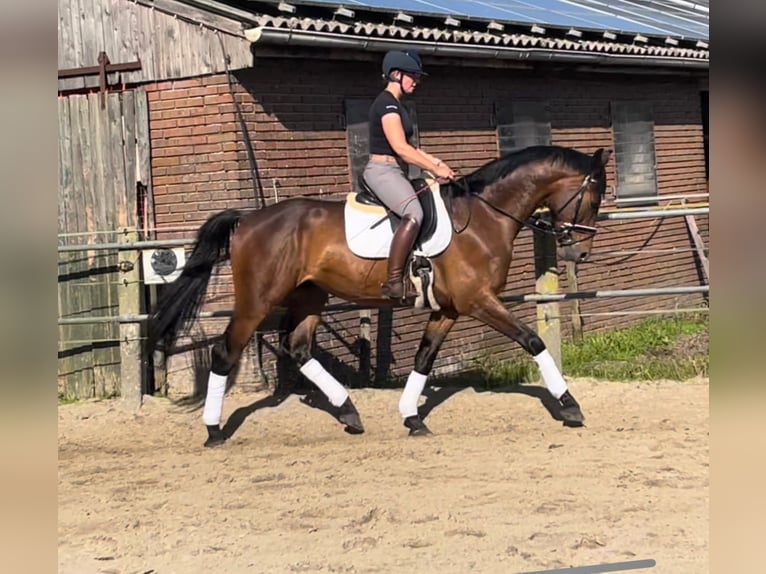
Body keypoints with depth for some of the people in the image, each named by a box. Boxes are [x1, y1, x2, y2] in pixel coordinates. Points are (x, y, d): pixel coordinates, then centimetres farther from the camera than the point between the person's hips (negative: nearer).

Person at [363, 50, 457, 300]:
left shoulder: (397, 106, 18)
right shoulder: (386, 103, -13)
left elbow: (408, 147, 24)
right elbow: (400, 148, -21)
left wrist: (438, 163, 13)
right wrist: (435, 169, -17)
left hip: (396, 173, 11)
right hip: (382, 171, -11)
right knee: (414, 214, -31)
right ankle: (393, 282, -35)